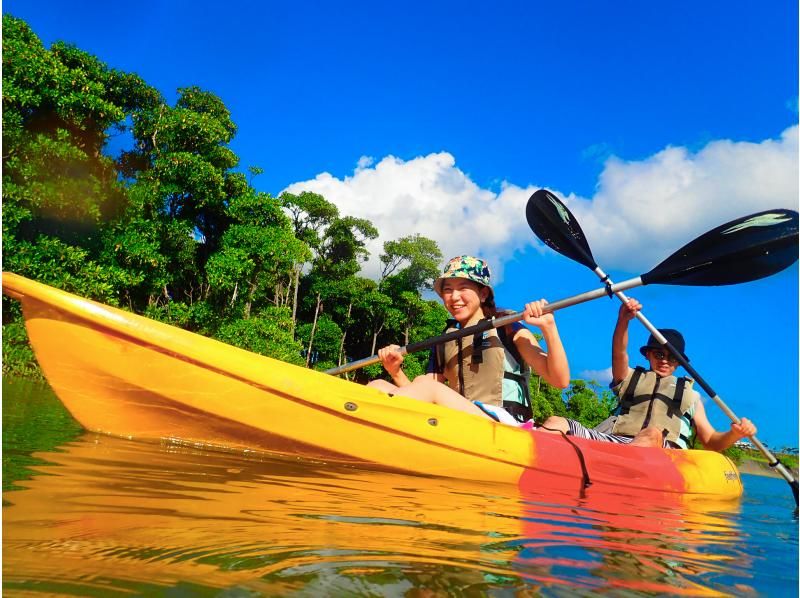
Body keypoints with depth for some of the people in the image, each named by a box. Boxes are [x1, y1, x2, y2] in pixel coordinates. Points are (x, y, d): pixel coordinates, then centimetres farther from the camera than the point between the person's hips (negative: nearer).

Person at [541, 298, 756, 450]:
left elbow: (711, 441, 26)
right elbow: (619, 354, 7)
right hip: (613, 442, 1)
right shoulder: (630, 378, 30)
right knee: (556, 423, -25)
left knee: (653, 434, -39)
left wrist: (734, 434, 1)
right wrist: (623, 320, -13)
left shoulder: (690, 394, 31)